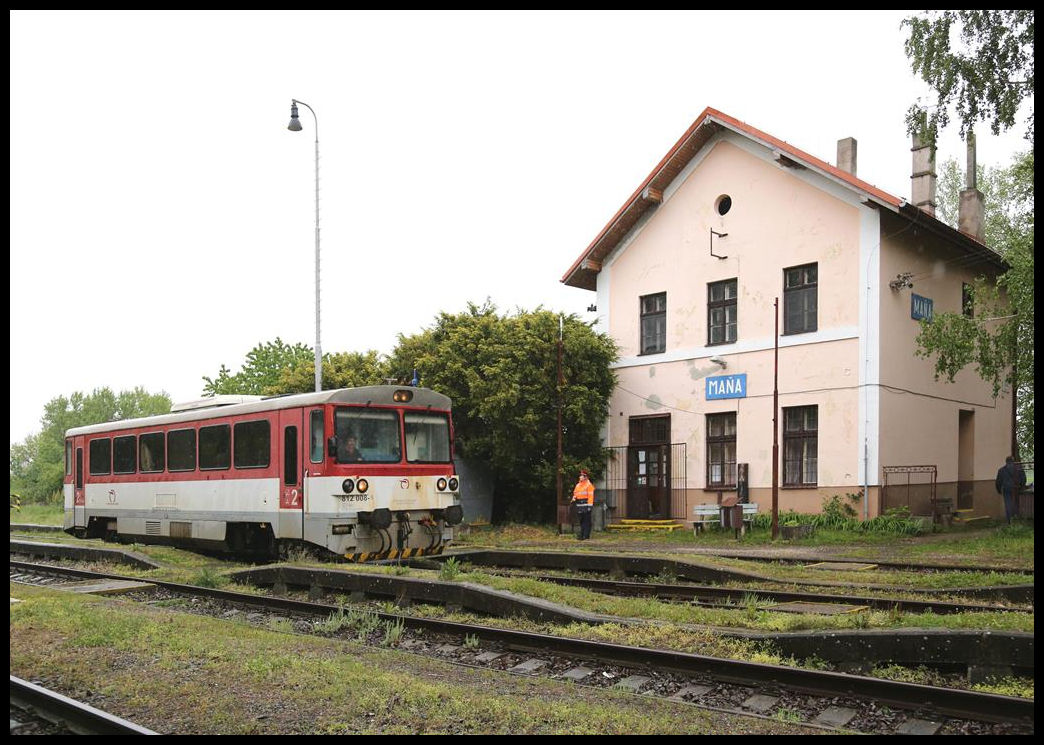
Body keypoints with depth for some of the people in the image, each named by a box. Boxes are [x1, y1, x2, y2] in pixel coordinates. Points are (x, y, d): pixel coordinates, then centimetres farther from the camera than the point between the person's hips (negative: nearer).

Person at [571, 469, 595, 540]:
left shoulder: (589, 485, -6)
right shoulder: (578, 485, 16)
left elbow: (591, 496, -10)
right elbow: (575, 494, 24)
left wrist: (589, 506, -16)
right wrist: (574, 499, 1)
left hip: (586, 505, -7)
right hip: (579, 506, 7)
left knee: (586, 521, -5)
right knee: (581, 521, 12)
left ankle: (586, 535, -3)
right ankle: (582, 534, 19)